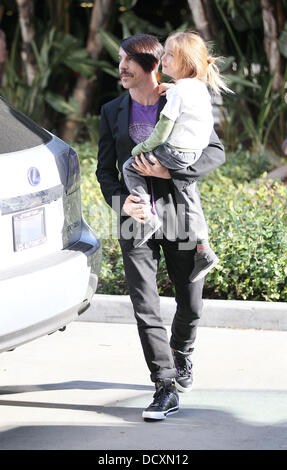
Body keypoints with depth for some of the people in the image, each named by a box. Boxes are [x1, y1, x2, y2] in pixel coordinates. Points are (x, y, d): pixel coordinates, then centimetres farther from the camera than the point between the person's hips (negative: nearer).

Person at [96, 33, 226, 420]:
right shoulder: (113, 112, 9)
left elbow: (216, 152, -6)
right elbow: (105, 169, 10)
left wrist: (169, 171, -18)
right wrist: (120, 200, -11)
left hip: (179, 215, -1)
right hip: (136, 219, 1)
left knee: (191, 305, 8)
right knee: (145, 308, -9)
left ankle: (181, 357, 39)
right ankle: (166, 389, -5)